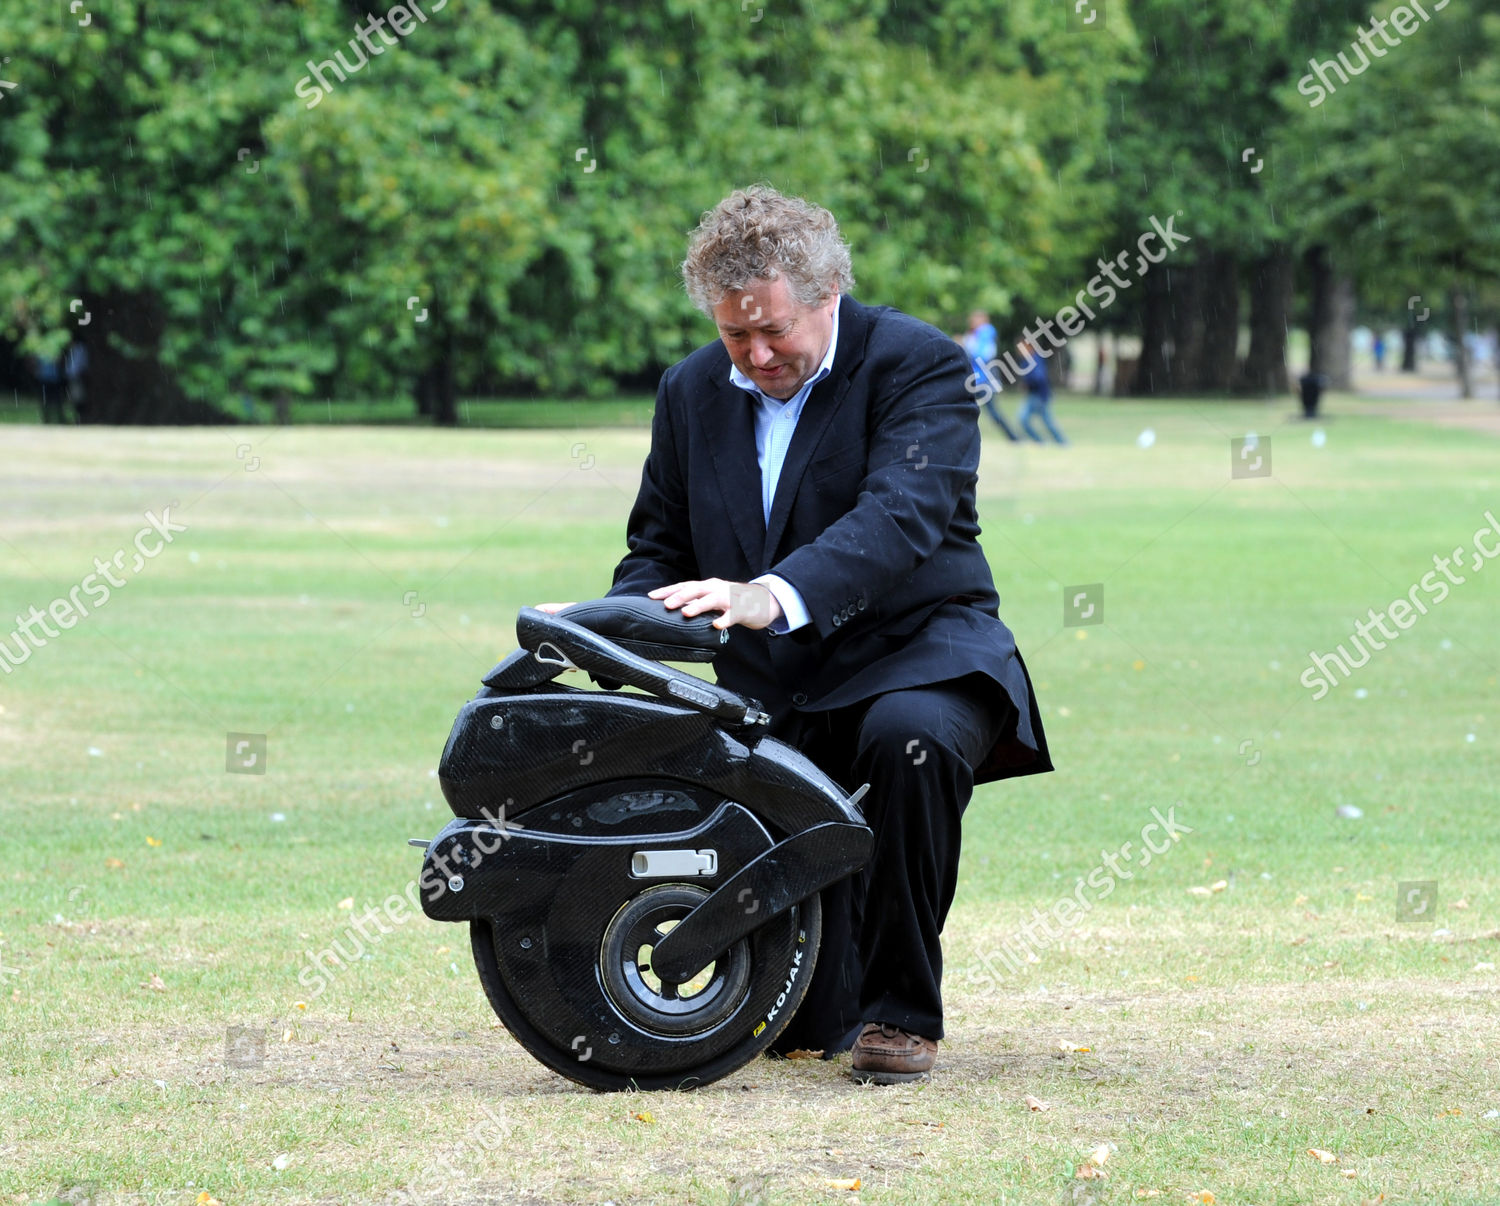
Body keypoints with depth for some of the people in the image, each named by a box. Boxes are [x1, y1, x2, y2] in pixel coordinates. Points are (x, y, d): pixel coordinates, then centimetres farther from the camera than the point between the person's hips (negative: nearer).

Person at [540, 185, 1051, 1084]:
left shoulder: (919, 365, -11)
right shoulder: (692, 392, 7)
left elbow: (902, 515, -27)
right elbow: (660, 547, 14)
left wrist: (773, 597, -43)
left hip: (917, 653, -4)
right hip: (774, 694, 4)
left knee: (909, 740, -40)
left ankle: (902, 1011, -22)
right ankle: (829, 1018, 31)